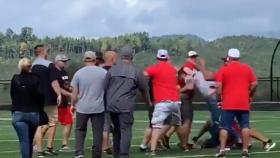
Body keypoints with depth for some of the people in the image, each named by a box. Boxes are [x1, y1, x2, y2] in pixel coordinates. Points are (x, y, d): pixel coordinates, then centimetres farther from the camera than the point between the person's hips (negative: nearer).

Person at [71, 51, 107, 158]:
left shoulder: (78, 73, -2)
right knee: (97, 133, 7)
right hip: (98, 108, -1)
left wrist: (73, 105, 16)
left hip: (82, 108, 1)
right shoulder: (104, 73, -3)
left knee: (80, 130, 15)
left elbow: (74, 95, -1)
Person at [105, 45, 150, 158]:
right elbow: (144, 89, 9)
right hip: (126, 106, -4)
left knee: (117, 129, 18)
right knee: (126, 131, -5)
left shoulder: (112, 70, 6)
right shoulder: (136, 72, 0)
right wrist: (148, 102, 27)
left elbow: (105, 88, 9)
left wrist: (106, 103, 21)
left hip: (112, 105, 4)